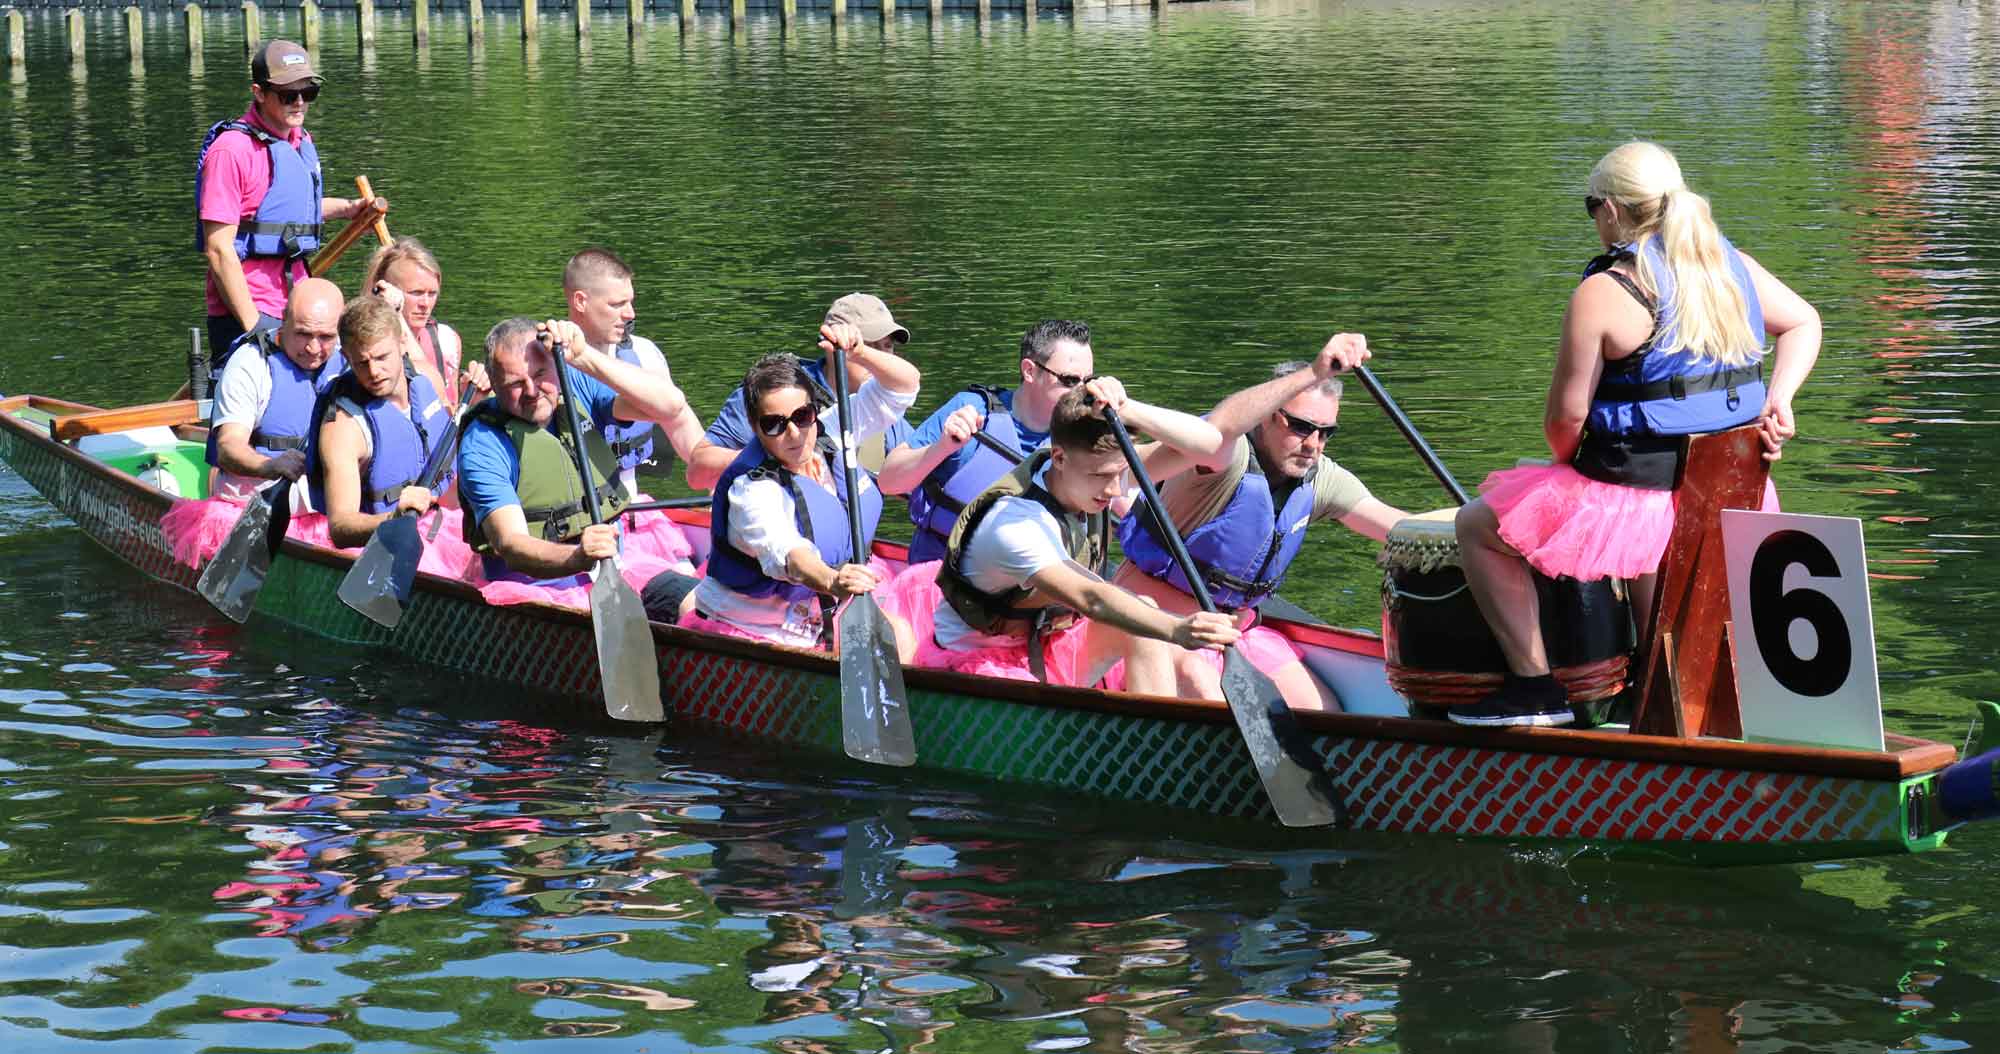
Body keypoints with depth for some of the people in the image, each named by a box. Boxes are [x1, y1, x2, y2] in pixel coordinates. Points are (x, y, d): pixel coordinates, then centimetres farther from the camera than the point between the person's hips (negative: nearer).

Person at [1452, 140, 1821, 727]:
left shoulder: (1603, 294, -15)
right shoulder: (1732, 266, 5)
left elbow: (1567, 413, -12)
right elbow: (1804, 323, 17)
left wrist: (1564, 461, 7)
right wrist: (1777, 400, 7)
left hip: (1632, 497, -7)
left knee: (1477, 526, 11)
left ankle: (1535, 685, 9)